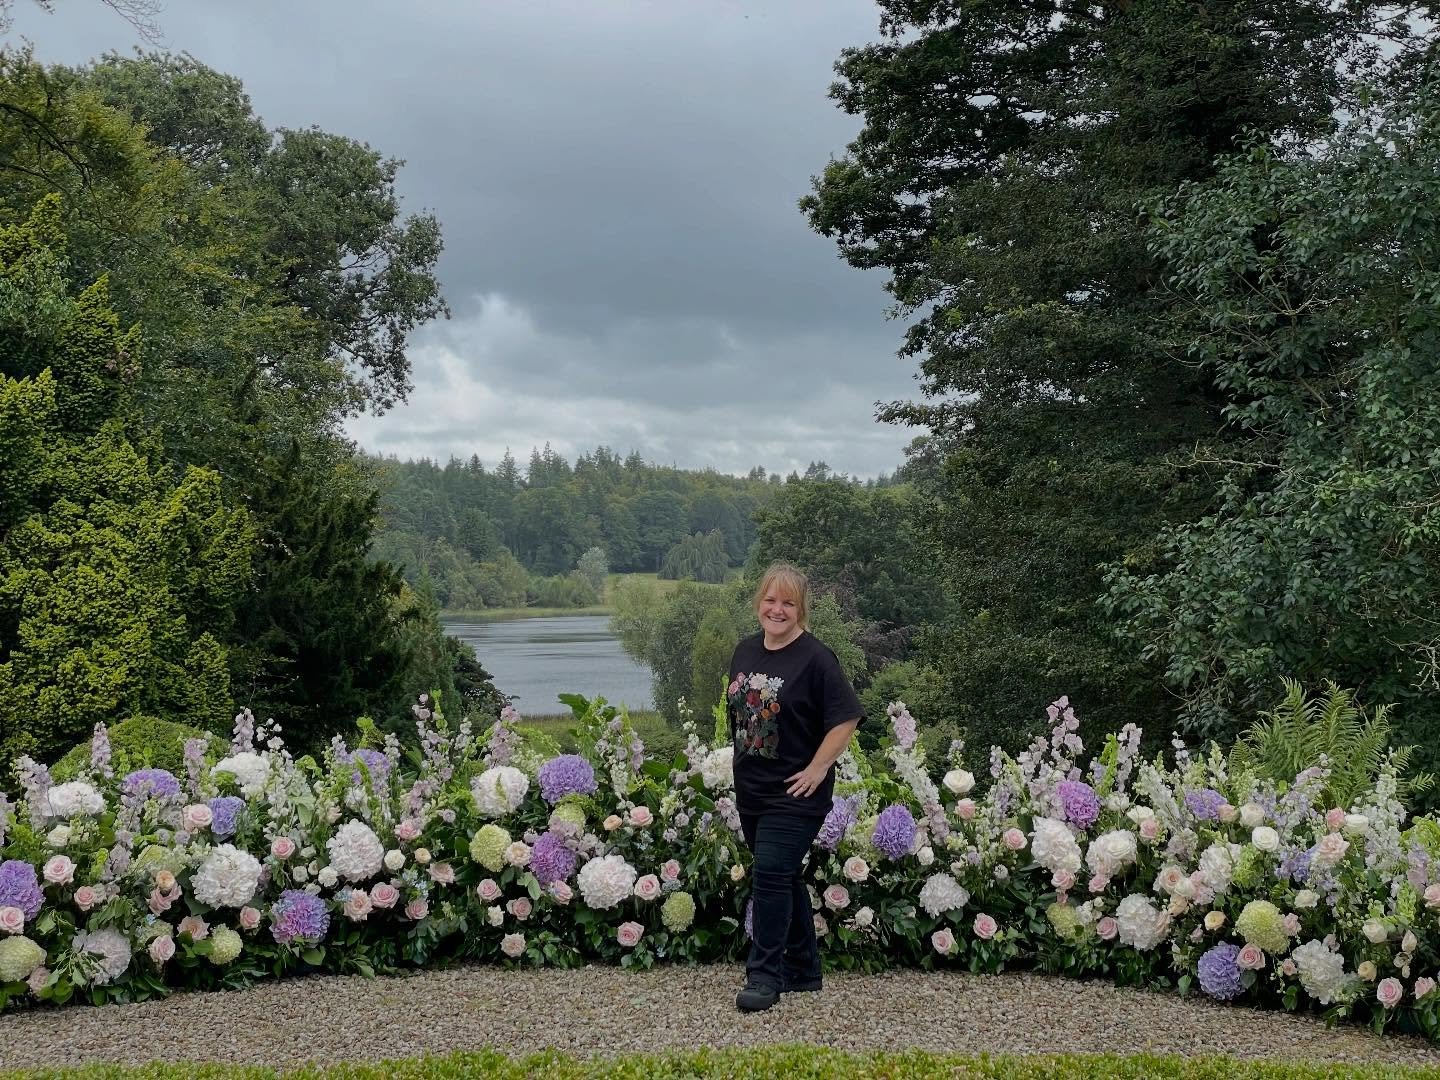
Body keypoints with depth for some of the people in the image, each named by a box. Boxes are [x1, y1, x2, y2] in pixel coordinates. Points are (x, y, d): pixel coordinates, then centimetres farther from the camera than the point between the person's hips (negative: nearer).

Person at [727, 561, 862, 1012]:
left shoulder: (815, 657, -13)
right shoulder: (745, 651, 8)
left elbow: (846, 718, -15)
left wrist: (818, 768, -16)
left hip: (794, 792, -7)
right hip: (750, 788, 7)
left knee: (771, 874, -12)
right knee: (784, 878, 15)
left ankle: (764, 975, -2)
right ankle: (803, 970, 26)